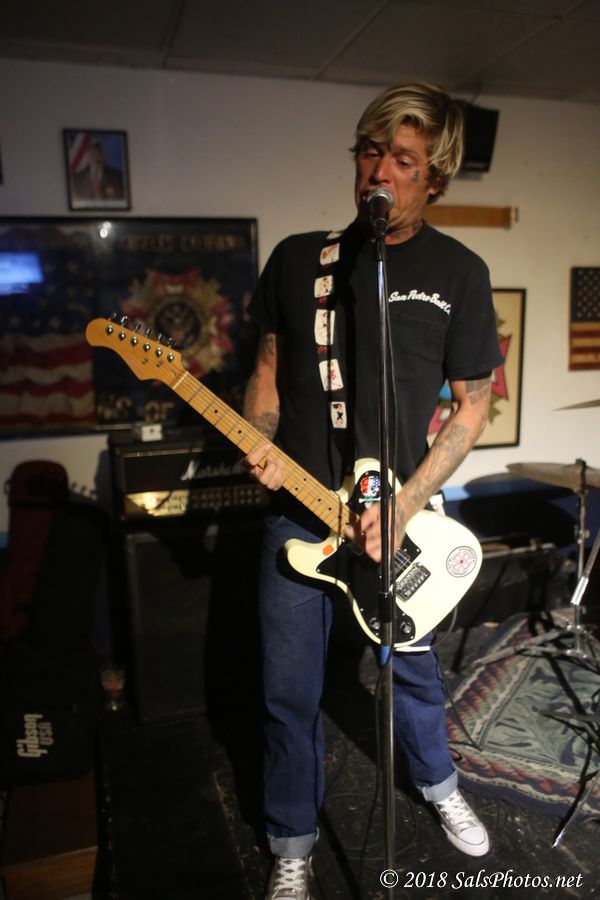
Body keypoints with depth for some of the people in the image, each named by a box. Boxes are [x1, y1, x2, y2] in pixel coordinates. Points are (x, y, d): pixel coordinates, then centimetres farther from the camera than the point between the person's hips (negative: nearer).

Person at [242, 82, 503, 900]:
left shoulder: (459, 272, -3)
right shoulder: (298, 257, 2)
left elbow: (473, 406, -2)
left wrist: (405, 505, -12)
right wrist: (263, 442, -10)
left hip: (398, 515, -1)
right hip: (298, 511, 1)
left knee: (411, 665, 20)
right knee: (290, 693, 10)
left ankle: (438, 784, 52)